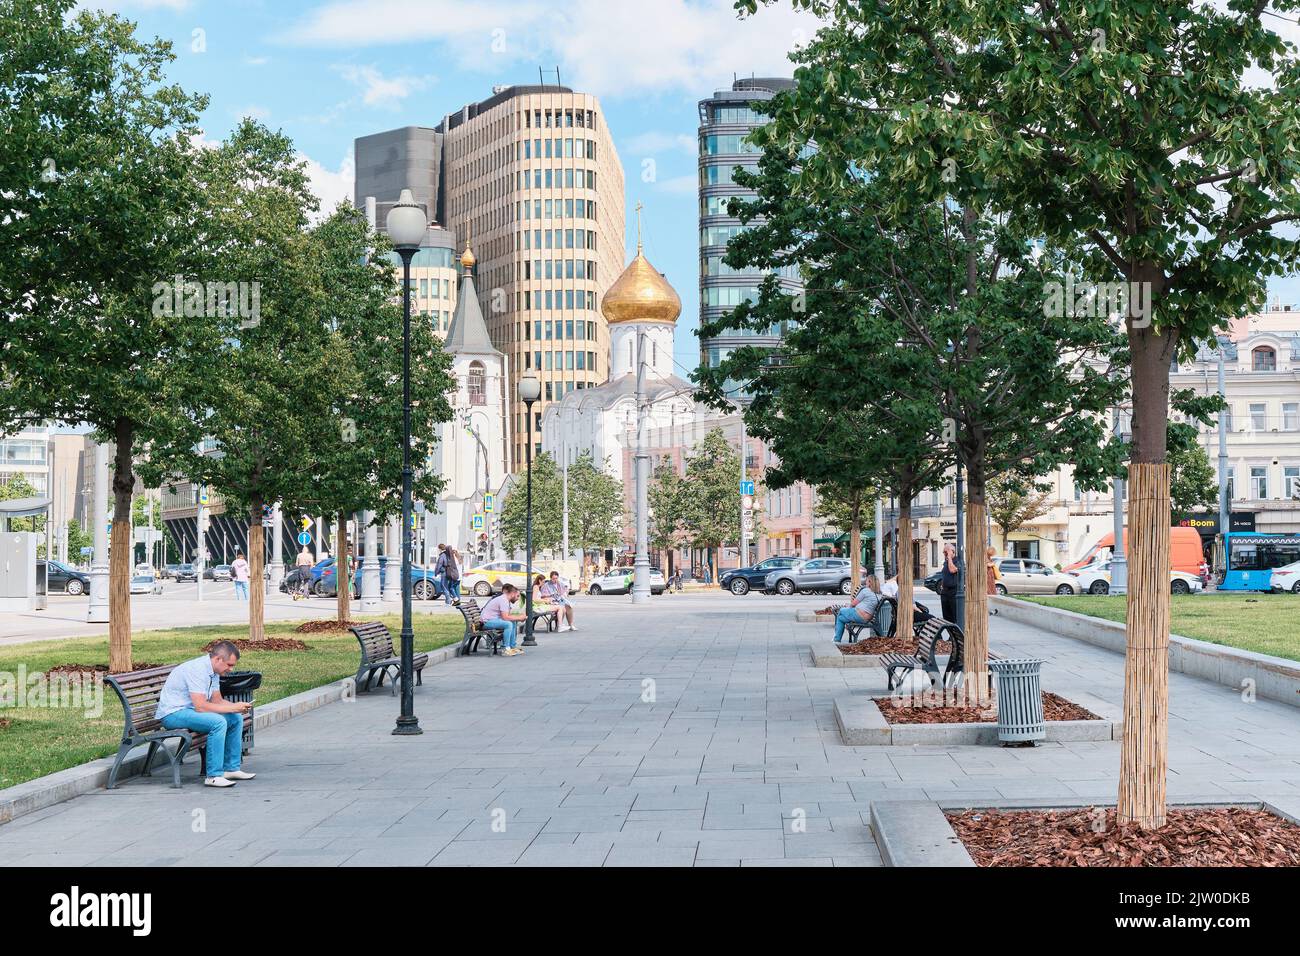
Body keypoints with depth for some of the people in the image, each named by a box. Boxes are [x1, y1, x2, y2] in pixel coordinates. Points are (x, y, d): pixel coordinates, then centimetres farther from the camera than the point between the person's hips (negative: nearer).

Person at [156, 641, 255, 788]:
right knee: (218, 722, -30)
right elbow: (200, 706, -29)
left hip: (190, 710, 10)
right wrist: (232, 707, -23)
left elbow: (217, 701, 11)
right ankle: (214, 776, -26)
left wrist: (238, 706, -8)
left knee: (236, 719, 5)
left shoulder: (213, 671, 6)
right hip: (172, 714, -10)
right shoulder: (197, 669, -24)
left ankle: (231, 769, 10)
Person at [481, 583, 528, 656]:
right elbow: (505, 617, -26)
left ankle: (512, 647, 14)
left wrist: (521, 616, -2)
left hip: (494, 619, 11)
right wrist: (519, 618, -16)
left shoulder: (507, 600, 12)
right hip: (487, 621, -11)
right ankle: (506, 649, -20)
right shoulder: (503, 600, -19)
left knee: (513, 622, 11)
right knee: (508, 624, -26)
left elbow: (508, 615, 11)